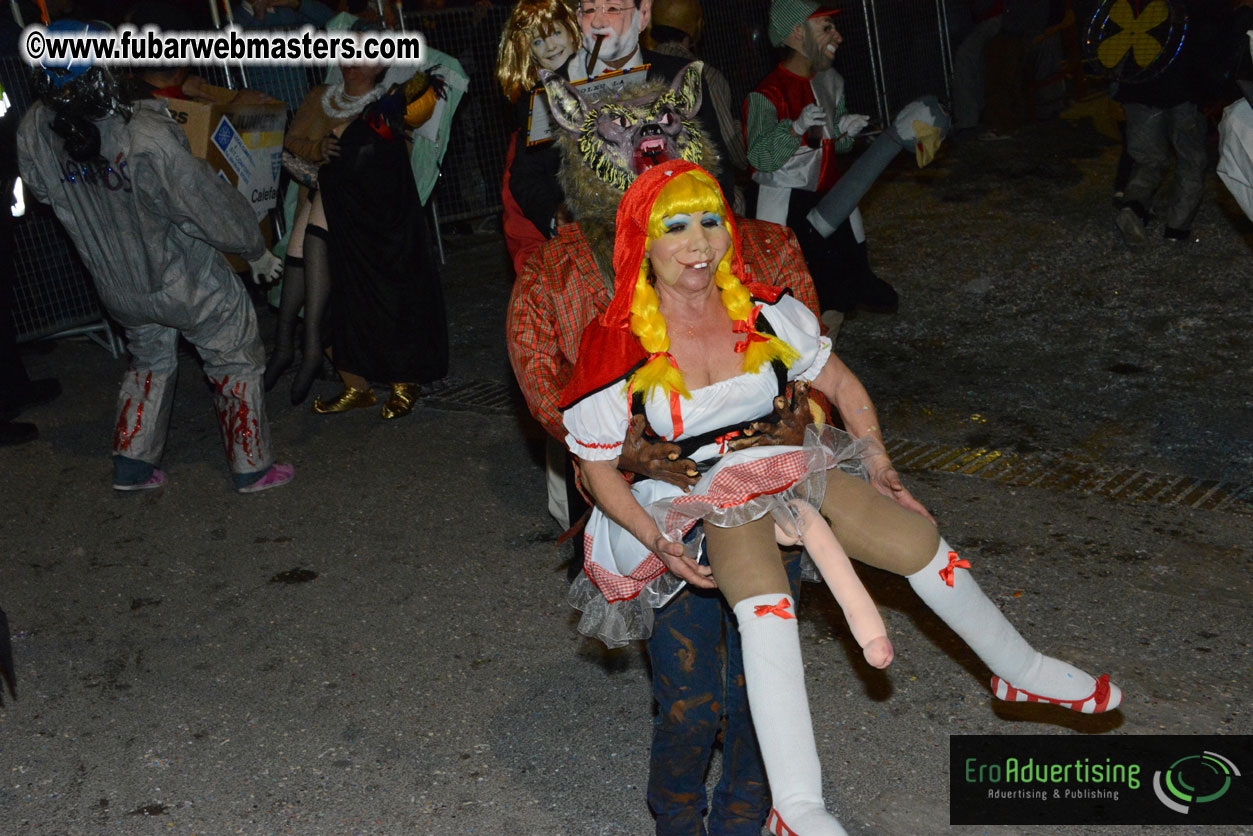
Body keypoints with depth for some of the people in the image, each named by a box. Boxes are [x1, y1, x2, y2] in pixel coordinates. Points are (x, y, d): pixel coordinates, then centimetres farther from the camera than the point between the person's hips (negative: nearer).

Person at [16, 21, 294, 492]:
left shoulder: (34, 135, -15)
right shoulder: (148, 139, -33)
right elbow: (211, 204, -22)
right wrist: (256, 250, -5)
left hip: (119, 289, 6)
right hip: (187, 285, -5)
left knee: (149, 364, 28)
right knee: (236, 363, 14)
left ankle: (131, 467, 34)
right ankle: (252, 468, 23)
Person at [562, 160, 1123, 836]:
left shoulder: (763, 311, -6)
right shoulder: (617, 349, -16)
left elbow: (839, 383, 9)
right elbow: (597, 465, -8)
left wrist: (878, 464, 3)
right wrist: (656, 538, -18)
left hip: (786, 468, 4)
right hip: (693, 499, -4)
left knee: (919, 540, -4)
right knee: (766, 601, -34)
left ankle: (1021, 671, 23)